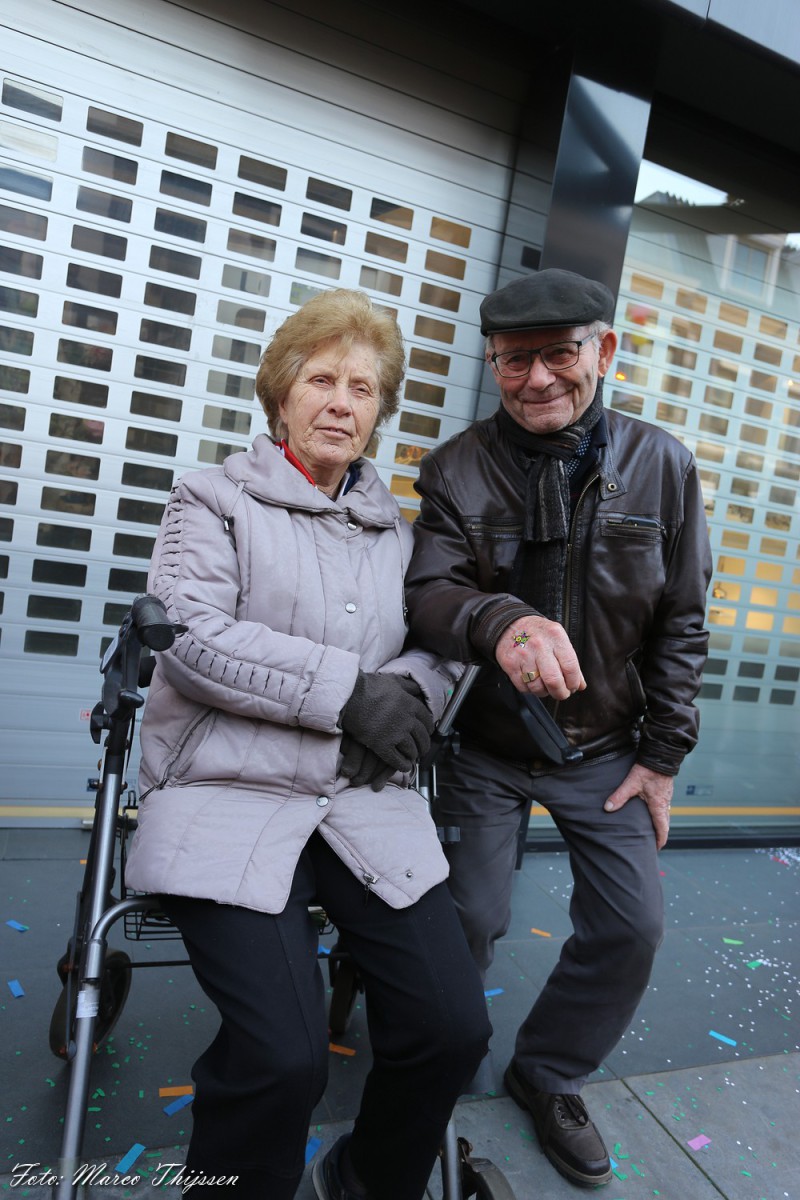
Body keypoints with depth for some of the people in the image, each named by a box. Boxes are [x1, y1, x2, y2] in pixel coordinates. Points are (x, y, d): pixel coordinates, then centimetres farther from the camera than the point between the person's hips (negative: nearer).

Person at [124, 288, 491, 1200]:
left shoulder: (394, 529, 20)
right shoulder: (215, 497, 7)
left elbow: (441, 645, 18)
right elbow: (191, 634, -8)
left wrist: (410, 692, -6)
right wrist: (348, 688, -12)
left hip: (369, 801, 4)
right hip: (227, 794, -4)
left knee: (453, 1024, -8)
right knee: (282, 1056, -21)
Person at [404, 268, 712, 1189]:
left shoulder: (661, 467, -6)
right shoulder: (456, 470, -10)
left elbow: (680, 623, -1)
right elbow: (427, 593, -21)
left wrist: (663, 753, -2)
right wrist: (498, 621, -44)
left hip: (603, 749, 2)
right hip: (484, 744, -2)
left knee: (631, 924, 3)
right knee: (466, 920, 3)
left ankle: (549, 1076, 32)